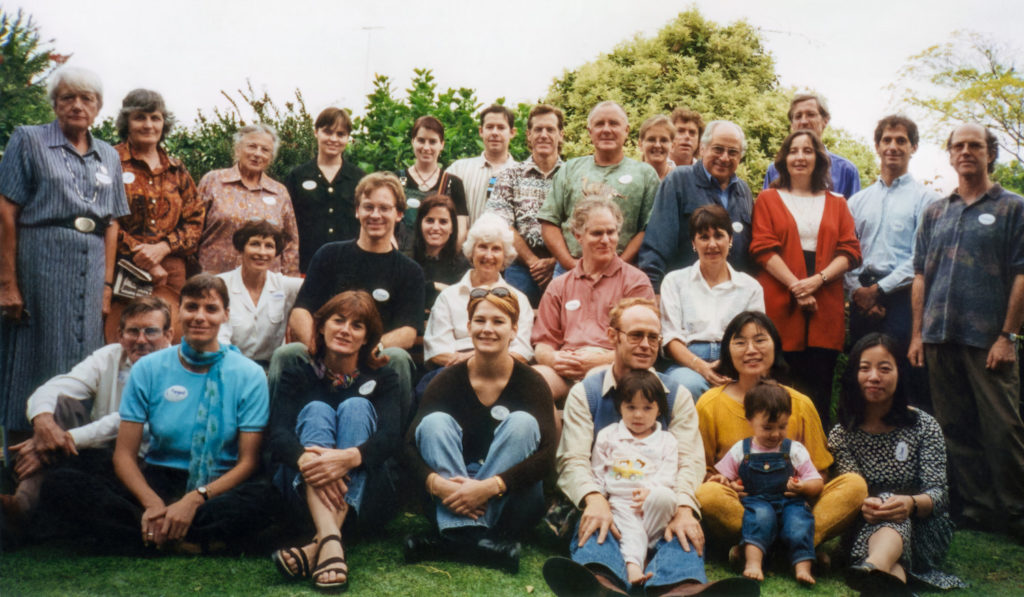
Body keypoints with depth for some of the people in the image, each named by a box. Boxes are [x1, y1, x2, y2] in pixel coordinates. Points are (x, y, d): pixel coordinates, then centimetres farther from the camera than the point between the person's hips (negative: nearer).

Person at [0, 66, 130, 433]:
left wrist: (107, 285, 6)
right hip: (39, 265, -4)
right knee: (37, 361, -1)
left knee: (83, 362, 6)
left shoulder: (108, 157, 16)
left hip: (90, 271, 4)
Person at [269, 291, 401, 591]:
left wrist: (349, 457, -35)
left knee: (357, 407, -20)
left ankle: (319, 545, -40)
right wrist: (305, 459, -35)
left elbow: (390, 437, -12)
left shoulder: (382, 379, 7)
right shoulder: (297, 376, 8)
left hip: (364, 497, 0)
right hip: (301, 495, 0)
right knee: (316, 410, -21)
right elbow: (278, 434, -11)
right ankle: (330, 539, -48)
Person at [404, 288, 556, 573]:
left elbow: (547, 453, -19)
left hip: (511, 501, -1)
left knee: (522, 422, -24)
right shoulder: (449, 379, -3)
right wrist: (436, 483, -32)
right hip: (452, 491, 1)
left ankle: (453, 537, -32)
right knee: (435, 421, -20)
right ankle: (469, 533, -39)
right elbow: (410, 445, -11)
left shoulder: (530, 382, -7)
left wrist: (490, 486, -32)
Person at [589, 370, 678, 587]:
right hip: (618, 502, -1)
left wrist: (650, 492, -14)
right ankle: (633, 565, -51)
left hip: (652, 504, 1)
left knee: (664, 497, -32)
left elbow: (668, 478, 6)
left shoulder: (666, 441, 17)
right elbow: (597, 474, 15)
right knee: (629, 528, -31)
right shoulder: (608, 435, 18)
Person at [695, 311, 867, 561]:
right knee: (707, 494, -34)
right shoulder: (710, 404, 3)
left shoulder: (801, 404, 9)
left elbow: (819, 475, 10)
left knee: (855, 485, -20)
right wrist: (727, 484, -19)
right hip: (737, 506, -3)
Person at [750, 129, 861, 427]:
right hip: (780, 307, -2)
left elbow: (850, 251, 8)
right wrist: (795, 285, -12)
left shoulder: (836, 205, 18)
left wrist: (818, 280, -10)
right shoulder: (768, 199, 12)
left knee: (820, 390, -2)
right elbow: (763, 248, -1)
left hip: (825, 309, 2)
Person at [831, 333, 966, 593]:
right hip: (865, 531, 1)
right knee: (877, 516, -36)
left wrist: (911, 503, -34)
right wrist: (863, 505, -33)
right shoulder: (842, 434, 5)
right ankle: (895, 578, -67)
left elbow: (938, 492, -9)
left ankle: (873, 569, -70)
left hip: (922, 528, -1)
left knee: (895, 516, -37)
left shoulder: (925, 427, 1)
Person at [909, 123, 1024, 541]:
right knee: (956, 428, 7)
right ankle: (977, 507, 16)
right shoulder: (935, 213, 15)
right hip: (940, 337, 4)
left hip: (988, 339, -4)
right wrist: (917, 334, 8)